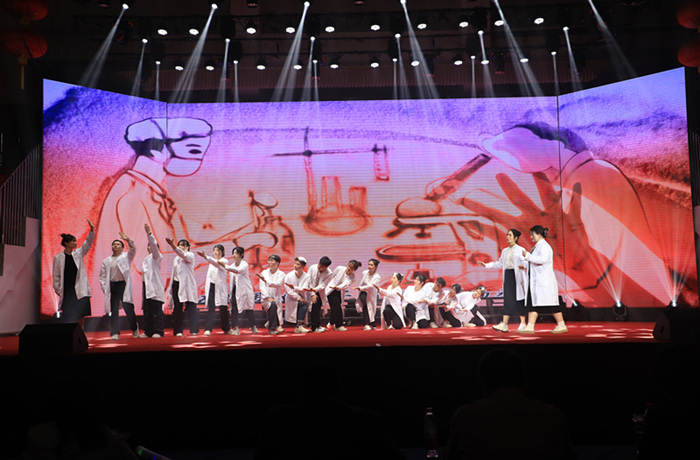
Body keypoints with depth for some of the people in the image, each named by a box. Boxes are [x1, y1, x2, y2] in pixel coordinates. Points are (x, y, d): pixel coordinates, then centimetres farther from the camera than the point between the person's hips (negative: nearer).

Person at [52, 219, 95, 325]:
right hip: (66, 292, -3)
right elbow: (56, 276, 3)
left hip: (80, 291, 3)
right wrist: (58, 290, -1)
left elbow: (88, 244, -1)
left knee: (80, 315, 1)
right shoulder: (58, 258, 1)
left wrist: (92, 230, -14)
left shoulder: (78, 253, 10)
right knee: (67, 318, -3)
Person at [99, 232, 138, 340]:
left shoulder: (126, 257, 10)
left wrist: (128, 240, -28)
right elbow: (102, 276, 16)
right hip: (111, 286, 3)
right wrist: (104, 288, 2)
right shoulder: (106, 261, 18)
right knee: (114, 310, 0)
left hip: (123, 285, -3)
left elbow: (133, 249, -10)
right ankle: (115, 333, 2)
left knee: (128, 308, -10)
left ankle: (134, 328, 12)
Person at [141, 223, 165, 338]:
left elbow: (154, 245, -17)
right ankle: (148, 332, 11)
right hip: (146, 286, 8)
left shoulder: (156, 257, 1)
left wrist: (149, 234, -27)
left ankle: (158, 331, -6)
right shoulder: (146, 259, 23)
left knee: (156, 310, -9)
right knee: (147, 310, 7)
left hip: (155, 287, -8)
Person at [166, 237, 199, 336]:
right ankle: (178, 331, 4)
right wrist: (171, 287, 16)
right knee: (177, 308, 1)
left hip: (187, 284, -5)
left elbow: (183, 255, -22)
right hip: (177, 283, 5)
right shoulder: (176, 258, 20)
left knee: (191, 307, -8)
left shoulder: (190, 255, 1)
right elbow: (174, 273, 22)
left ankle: (194, 330, -7)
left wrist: (173, 246, -37)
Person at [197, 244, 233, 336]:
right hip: (211, 286, 4)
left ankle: (226, 329, 17)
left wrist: (205, 257, -37)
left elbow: (217, 264, -24)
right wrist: (206, 288, 12)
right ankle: (208, 329, -14)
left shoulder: (224, 261, -1)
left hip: (220, 287, -4)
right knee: (211, 308, -7)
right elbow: (209, 275, 20)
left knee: (223, 308, 1)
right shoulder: (212, 262, 18)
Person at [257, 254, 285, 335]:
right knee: (273, 304, -32)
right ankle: (272, 328, -25)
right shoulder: (264, 273, 6)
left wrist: (266, 281, -29)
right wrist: (268, 297, -15)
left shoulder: (281, 274, 3)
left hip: (276, 298, 2)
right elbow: (262, 287, -1)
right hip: (266, 297, -1)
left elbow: (278, 284, -17)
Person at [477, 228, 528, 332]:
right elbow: (500, 263, 24)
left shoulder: (520, 250, -2)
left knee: (518, 299, -3)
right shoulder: (505, 251, 17)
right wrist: (486, 265, 22)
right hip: (507, 275, 5)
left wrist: (523, 265, -33)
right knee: (507, 300, 0)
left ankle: (523, 323, 6)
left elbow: (526, 261, -11)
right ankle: (504, 325, -5)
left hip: (517, 276, -5)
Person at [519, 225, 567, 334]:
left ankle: (562, 325, 8)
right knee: (533, 303, 3)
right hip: (536, 280, 9)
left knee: (551, 304, -3)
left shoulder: (544, 246, -12)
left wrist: (528, 255, -22)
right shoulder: (537, 246, 17)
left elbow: (543, 259, -25)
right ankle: (530, 326, 1)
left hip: (545, 280, -9)